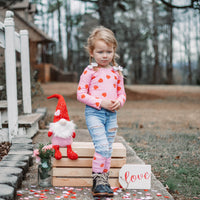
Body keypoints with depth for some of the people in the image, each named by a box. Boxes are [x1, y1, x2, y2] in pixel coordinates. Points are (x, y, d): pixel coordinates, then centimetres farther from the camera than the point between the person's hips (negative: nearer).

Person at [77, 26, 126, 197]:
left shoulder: (116, 72, 10)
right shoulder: (90, 71, -4)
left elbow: (122, 93, 17)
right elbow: (80, 94, -7)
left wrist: (119, 102, -7)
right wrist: (100, 102, -16)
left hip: (111, 114, 5)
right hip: (94, 113, -5)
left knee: (108, 150, 8)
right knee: (102, 146, -17)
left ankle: (104, 180, 18)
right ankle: (97, 180, -6)